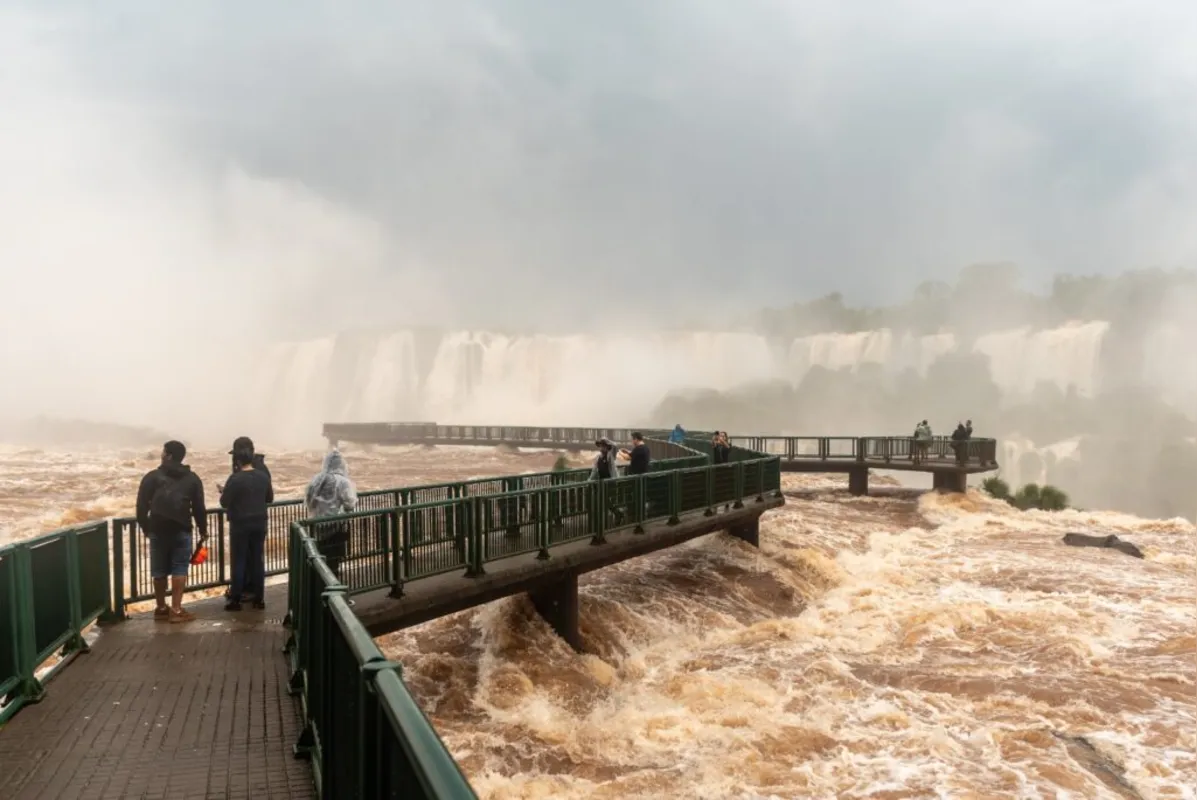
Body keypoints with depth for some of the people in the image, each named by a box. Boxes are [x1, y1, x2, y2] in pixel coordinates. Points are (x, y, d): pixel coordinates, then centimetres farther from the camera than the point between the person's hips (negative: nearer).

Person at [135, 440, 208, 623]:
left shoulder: (152, 477, 0)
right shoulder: (192, 479, 4)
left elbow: (141, 505, -2)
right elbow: (199, 507, 4)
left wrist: (145, 527, 12)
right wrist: (203, 530, 14)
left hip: (158, 530, 1)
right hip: (182, 530, 0)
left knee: (159, 570, 10)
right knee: (179, 569, 1)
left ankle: (161, 608, 19)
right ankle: (176, 610, -3)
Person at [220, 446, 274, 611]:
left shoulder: (235, 478, -14)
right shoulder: (264, 476, 3)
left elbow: (224, 503, -11)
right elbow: (270, 499, 14)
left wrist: (224, 492, 8)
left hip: (240, 524, -5)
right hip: (259, 523, 5)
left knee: (239, 561, 2)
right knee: (258, 560, 9)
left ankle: (235, 600, 5)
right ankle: (259, 598, 12)